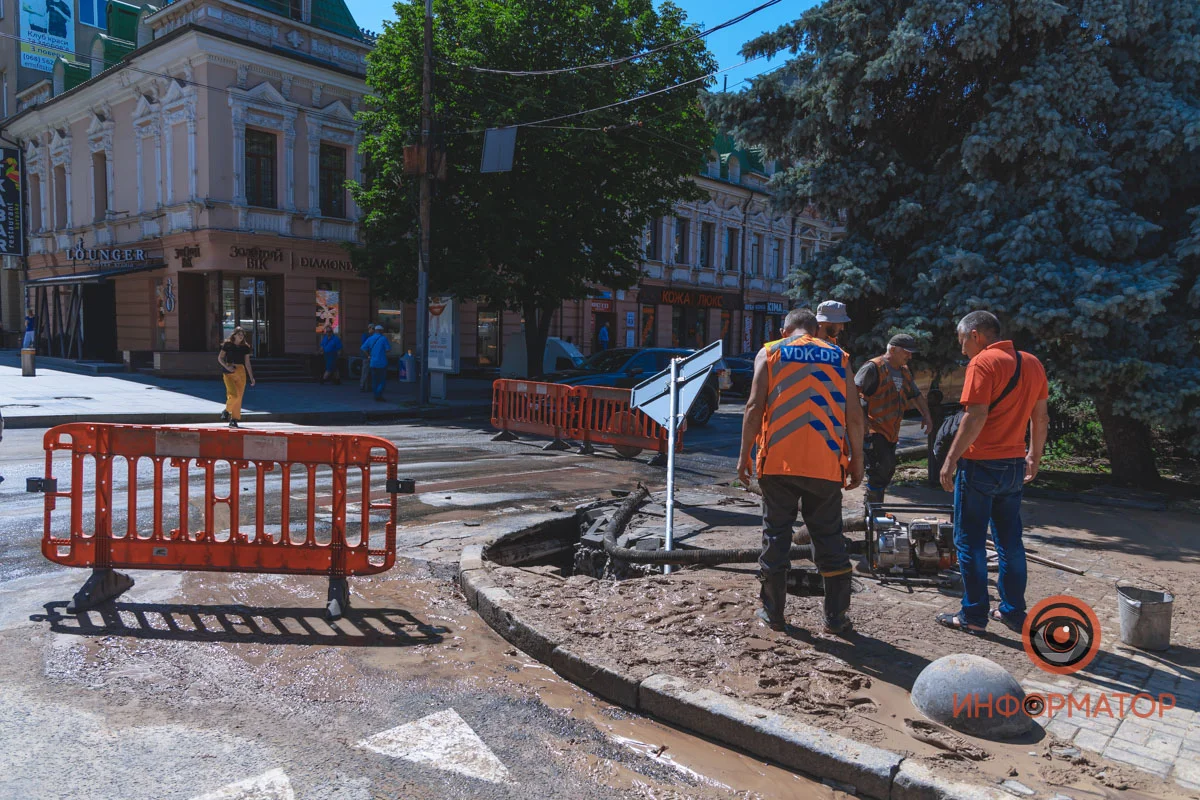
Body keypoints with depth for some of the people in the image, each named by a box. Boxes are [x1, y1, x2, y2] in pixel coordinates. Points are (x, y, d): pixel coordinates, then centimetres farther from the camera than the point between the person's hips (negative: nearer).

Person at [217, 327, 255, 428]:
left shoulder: (245, 347, 8)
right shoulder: (227, 345, 0)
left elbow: (247, 363, 11)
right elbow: (220, 358, 3)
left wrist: (251, 378, 8)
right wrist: (227, 366, -14)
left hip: (241, 371, 3)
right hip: (229, 372, -3)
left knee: (239, 396, 1)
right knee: (233, 394, -18)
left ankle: (234, 419, 12)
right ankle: (227, 410, 10)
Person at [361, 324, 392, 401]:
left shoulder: (370, 339, 5)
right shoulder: (383, 338, -8)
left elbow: (363, 348, 0)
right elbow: (388, 349, -10)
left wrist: (369, 356, 10)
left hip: (373, 362, 5)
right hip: (382, 362, -4)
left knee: (374, 380, 11)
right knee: (382, 380, 1)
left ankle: (376, 396, 14)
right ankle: (379, 396, -11)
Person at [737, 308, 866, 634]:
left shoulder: (769, 353, 5)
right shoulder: (838, 356, 10)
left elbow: (755, 407, -5)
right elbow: (854, 415, 4)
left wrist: (745, 454, 0)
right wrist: (856, 461, 11)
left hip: (778, 461, -1)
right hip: (826, 465, 1)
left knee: (776, 536, 9)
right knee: (829, 538, 11)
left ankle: (773, 613, 17)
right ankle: (836, 617, 17)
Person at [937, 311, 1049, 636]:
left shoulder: (983, 362, -13)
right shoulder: (1032, 363, 10)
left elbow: (976, 416, -21)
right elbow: (1041, 418, 15)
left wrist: (951, 459, -18)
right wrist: (1034, 457, 24)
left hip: (980, 464, -7)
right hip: (1015, 465, 7)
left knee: (970, 542, 2)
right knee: (1010, 540, 15)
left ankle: (973, 616, 7)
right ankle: (1013, 612, 22)